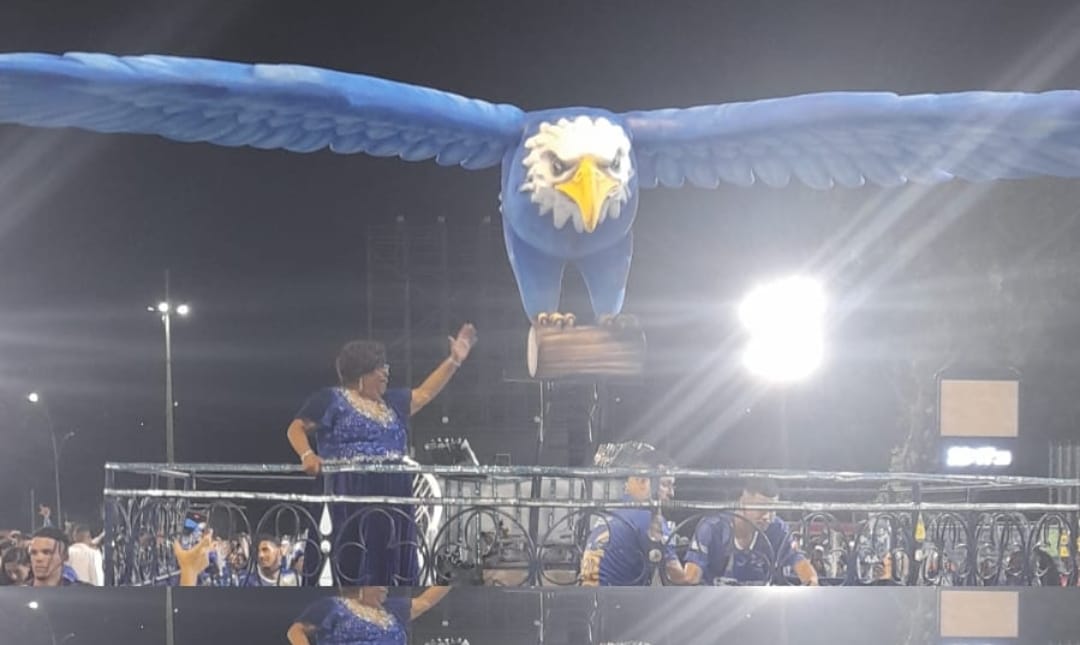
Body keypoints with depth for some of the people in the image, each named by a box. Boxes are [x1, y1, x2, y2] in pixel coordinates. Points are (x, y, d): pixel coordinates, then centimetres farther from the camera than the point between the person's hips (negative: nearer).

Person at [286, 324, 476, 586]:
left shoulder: (390, 403, 20)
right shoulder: (331, 400, 2)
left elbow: (424, 394, 30)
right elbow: (296, 428, 2)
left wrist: (454, 360, 26)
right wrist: (307, 455, -18)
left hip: (394, 497, 7)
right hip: (353, 496, -7)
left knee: (395, 568, 5)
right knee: (356, 565, -10)